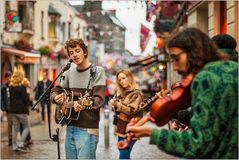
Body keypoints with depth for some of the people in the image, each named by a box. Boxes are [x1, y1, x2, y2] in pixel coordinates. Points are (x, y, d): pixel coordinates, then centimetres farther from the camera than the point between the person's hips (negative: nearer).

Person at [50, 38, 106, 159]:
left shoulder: (97, 71, -6)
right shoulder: (69, 72, 11)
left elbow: (99, 99, -16)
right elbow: (55, 90, 19)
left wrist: (85, 104, -35)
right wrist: (56, 97, -5)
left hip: (87, 128, -6)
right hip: (70, 127, 6)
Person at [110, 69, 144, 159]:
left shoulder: (136, 93, -8)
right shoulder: (122, 94, 14)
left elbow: (131, 111, -18)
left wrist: (116, 103, -18)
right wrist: (114, 106, 4)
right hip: (121, 129, 8)